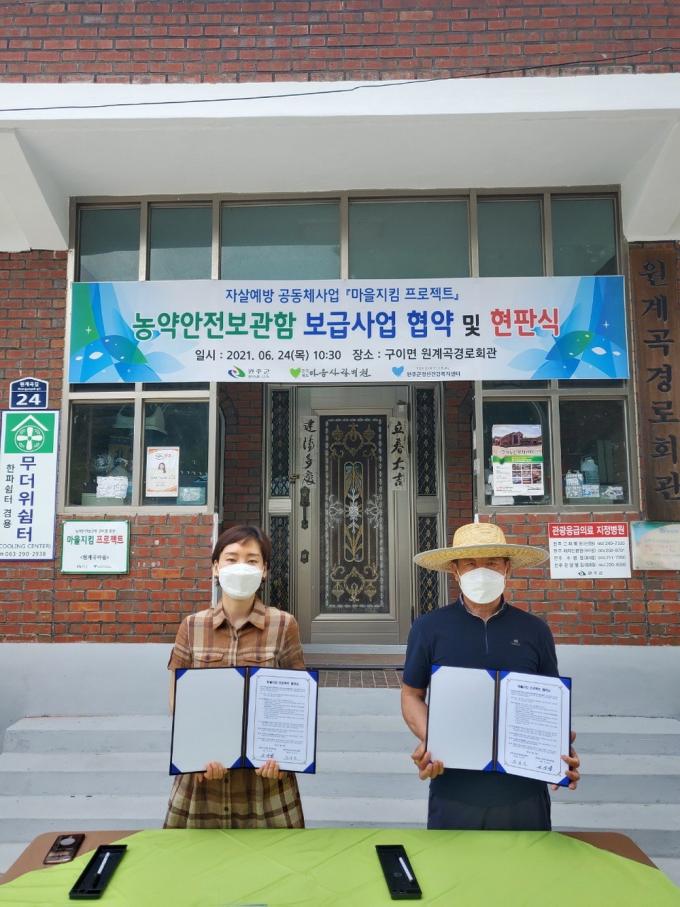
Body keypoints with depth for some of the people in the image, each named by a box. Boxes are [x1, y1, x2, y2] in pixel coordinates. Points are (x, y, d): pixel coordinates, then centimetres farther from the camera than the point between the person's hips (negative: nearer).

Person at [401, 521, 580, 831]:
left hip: (524, 790, 1)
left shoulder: (535, 631, 1)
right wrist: (427, 740, -12)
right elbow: (412, 694, 6)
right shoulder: (428, 628, -3)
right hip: (454, 790, -1)